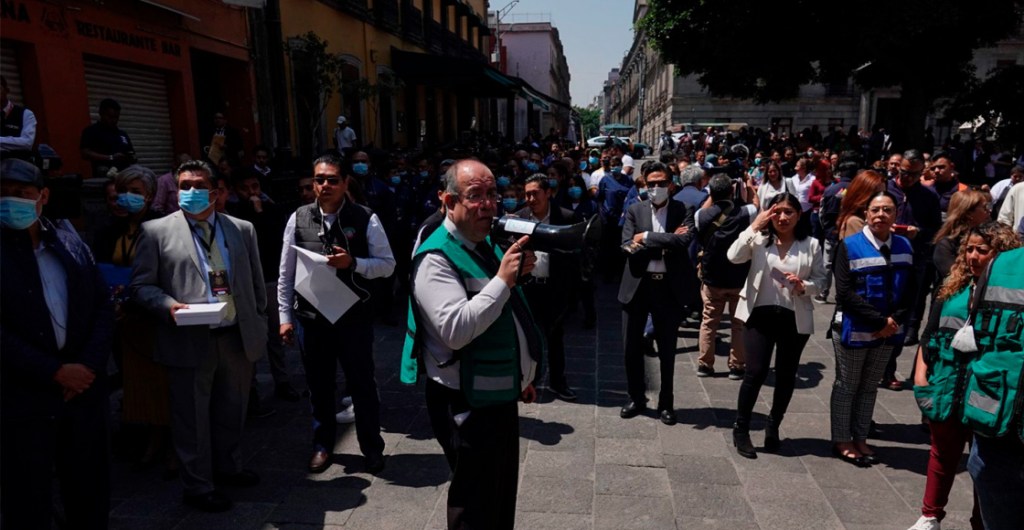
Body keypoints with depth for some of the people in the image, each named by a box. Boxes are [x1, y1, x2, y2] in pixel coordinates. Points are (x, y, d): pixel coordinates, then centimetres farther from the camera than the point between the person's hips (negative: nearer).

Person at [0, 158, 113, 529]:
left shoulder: (72, 243, 7)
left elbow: (103, 307, 6)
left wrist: (89, 365, -7)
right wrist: (55, 372, -14)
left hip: (84, 387, 3)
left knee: (90, 490, 14)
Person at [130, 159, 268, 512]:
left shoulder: (242, 229, 8)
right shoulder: (157, 231, -1)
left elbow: (256, 283, 11)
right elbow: (141, 285, -1)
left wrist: (259, 326, 8)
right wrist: (169, 305, -19)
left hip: (237, 337, 3)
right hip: (190, 341, -3)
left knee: (232, 412, 18)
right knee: (193, 418, 9)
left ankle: (229, 468, 40)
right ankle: (198, 486, 26)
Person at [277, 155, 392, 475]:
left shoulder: (365, 219, -8)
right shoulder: (298, 218, 0)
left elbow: (388, 265, -5)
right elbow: (286, 273, 4)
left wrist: (353, 262, -21)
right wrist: (285, 317, 2)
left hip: (355, 316, -2)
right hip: (311, 317, 2)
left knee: (362, 383, 10)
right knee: (319, 384, 17)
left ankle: (372, 448, 30)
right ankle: (322, 444, 39)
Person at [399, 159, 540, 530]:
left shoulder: (486, 243, 9)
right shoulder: (436, 258, -20)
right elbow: (456, 329, -32)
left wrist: (521, 377, 23)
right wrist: (503, 280, -31)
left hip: (501, 394, 9)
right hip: (469, 404, -9)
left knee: (502, 496, 24)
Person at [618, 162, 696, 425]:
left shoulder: (683, 211, 0)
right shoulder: (635, 210, 4)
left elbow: (684, 240, -18)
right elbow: (628, 246, -8)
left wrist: (647, 237, -15)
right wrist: (665, 244, -17)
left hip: (669, 287, -1)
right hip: (637, 285, 2)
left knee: (667, 350, 11)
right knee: (632, 348, 9)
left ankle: (666, 403, 28)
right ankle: (636, 398, 29)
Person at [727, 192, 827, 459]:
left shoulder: (811, 244, 1)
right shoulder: (759, 239, -3)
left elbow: (820, 279, 4)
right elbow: (734, 256, -19)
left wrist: (803, 286, -17)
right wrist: (754, 226, -17)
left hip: (795, 318, 2)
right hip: (760, 314, -2)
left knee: (786, 375, 12)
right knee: (756, 372, -6)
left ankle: (773, 426, 33)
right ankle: (741, 429, 11)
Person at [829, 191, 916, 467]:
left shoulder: (904, 246, 1)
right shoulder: (850, 246, -12)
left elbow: (910, 290, 2)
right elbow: (845, 292, -17)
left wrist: (895, 320, -12)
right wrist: (880, 320, -17)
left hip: (888, 330, 4)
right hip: (854, 329, -4)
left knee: (869, 387, 15)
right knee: (846, 386, 7)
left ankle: (860, 439, 27)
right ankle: (842, 441, 19)